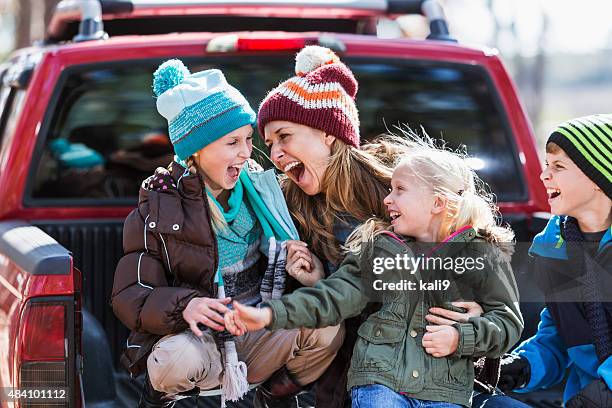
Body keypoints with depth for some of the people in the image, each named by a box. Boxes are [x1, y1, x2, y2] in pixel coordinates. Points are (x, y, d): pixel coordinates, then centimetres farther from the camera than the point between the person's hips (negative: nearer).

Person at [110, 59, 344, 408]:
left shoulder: (262, 187, 4)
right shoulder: (160, 208, -7)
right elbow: (130, 297, -11)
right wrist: (184, 305, -32)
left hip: (261, 338, 4)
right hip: (198, 338, -4)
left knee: (327, 327, -24)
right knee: (177, 360, -38)